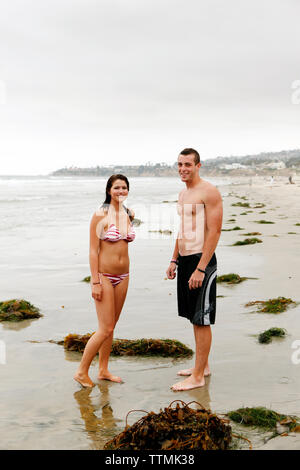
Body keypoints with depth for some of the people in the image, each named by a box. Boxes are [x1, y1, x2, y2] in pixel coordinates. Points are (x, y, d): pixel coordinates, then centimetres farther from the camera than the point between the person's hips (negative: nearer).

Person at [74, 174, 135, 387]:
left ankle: (103, 370, 25)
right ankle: (82, 371, 8)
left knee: (111, 327, 13)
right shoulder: (100, 215, -12)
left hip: (123, 276, 6)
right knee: (105, 329, -7)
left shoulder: (130, 214, 6)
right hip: (104, 275, -6)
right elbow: (93, 250, -13)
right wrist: (95, 282, -17)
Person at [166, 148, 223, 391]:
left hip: (202, 261, -9)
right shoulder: (183, 193, 16)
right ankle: (203, 365, 28)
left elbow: (215, 231, -18)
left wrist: (200, 269, -22)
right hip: (185, 261, 9)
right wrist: (174, 261, 21)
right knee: (194, 317, 16)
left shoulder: (209, 192, -12)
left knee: (202, 320, -3)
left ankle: (198, 377, 3)